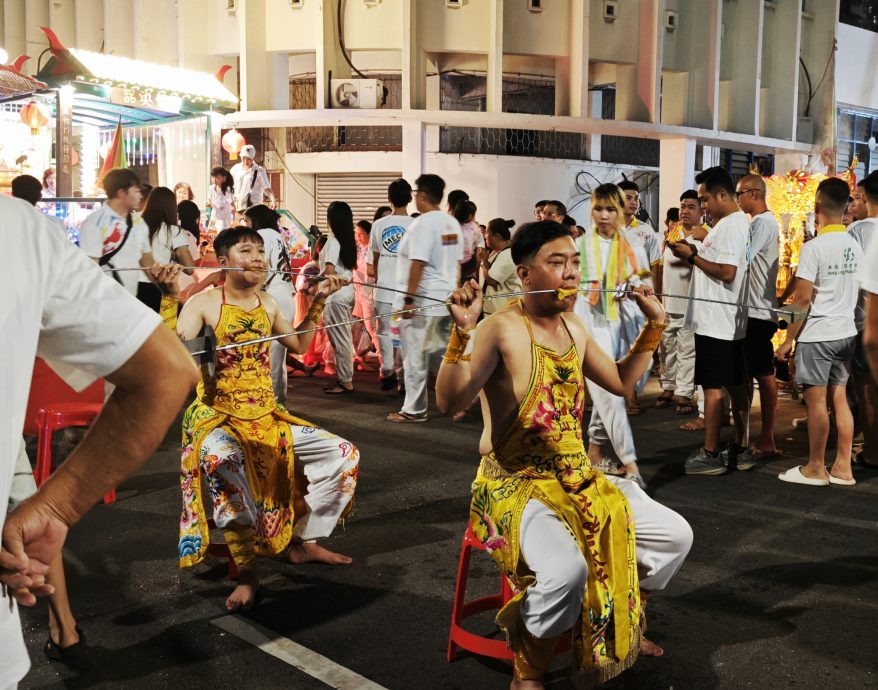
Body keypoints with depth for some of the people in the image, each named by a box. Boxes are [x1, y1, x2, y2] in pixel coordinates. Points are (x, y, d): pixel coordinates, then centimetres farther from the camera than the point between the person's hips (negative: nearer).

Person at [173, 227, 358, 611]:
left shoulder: (267, 304, 9)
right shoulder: (204, 304, -9)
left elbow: (298, 345, 24)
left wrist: (318, 302, 15)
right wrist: (171, 299, -31)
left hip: (267, 417, 7)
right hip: (217, 417, -6)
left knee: (344, 455, -1)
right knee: (222, 459, -43)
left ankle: (303, 541, 12)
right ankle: (246, 568, -29)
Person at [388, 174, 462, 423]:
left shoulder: (423, 224, -16)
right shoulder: (452, 223, 10)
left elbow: (418, 263, -21)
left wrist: (409, 298, -18)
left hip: (422, 302, -8)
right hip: (447, 300, 8)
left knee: (415, 357, 1)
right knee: (442, 353, 16)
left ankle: (414, 410, 9)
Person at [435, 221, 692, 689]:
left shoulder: (573, 329, 9)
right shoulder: (501, 329, -16)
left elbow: (620, 382, 23)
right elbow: (450, 402, -27)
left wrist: (654, 325, 18)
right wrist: (463, 331, -38)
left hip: (576, 477, 8)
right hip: (512, 484, -8)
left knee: (674, 535, 4)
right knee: (567, 568, -35)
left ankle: (624, 628, 30)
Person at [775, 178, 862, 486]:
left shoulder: (814, 247, -14)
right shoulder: (855, 246, 7)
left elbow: (802, 299, -14)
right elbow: (855, 292, 14)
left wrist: (788, 339, -8)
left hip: (817, 334, -7)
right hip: (846, 332, 7)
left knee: (816, 402, 1)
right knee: (839, 399, 11)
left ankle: (815, 469, 9)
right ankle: (842, 468, 16)